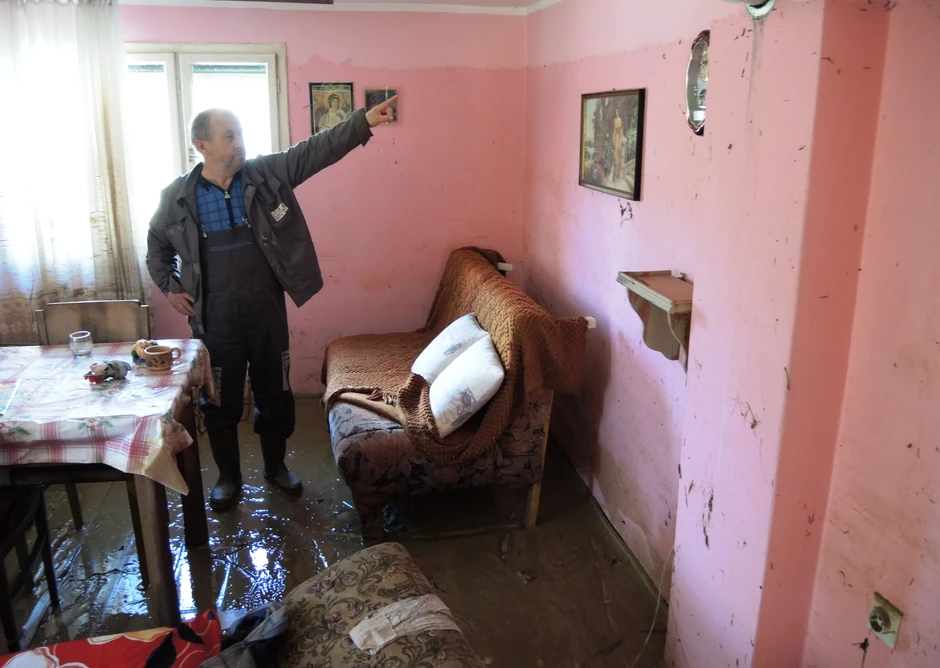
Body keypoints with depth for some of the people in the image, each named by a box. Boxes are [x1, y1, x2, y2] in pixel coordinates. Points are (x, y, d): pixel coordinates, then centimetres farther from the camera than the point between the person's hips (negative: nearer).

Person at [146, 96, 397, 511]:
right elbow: (157, 244, 15)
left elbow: (317, 149, -13)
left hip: (268, 313, 1)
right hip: (216, 319, -1)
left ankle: (275, 466, 35)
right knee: (221, 402, 11)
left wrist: (363, 121, -24)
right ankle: (228, 477, 32)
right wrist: (169, 287, 6)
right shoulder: (177, 196, -2)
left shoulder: (267, 174, -3)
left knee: (275, 395, 14)